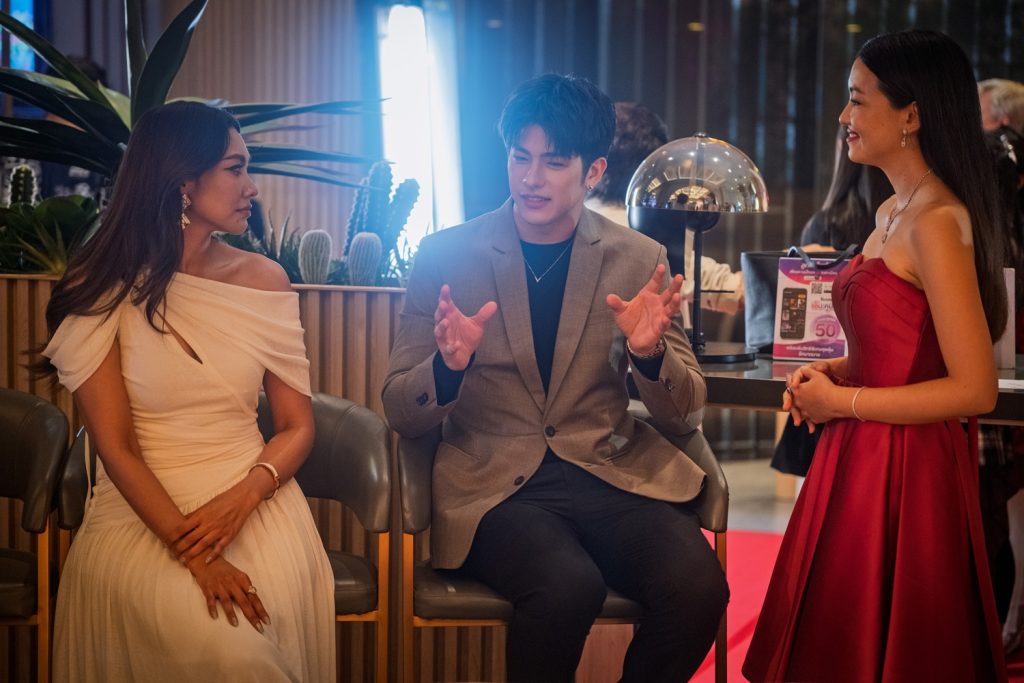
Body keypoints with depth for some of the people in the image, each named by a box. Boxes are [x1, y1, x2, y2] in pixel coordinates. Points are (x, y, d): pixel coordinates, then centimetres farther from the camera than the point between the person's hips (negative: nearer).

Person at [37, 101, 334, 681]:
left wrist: (245, 495, -14)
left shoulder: (264, 280, 7)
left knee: (272, 613, -30)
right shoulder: (104, 287, -2)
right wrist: (192, 552, -20)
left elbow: (297, 426, 8)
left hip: (251, 498, 3)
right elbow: (115, 446, -7)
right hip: (142, 507, -3)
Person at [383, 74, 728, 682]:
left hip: (612, 471, 2)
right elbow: (400, 415, 4)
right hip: (494, 481, -2)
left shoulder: (639, 260, 6)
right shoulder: (445, 256, 3)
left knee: (698, 585, -26)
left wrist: (649, 352, -15)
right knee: (567, 586, -33)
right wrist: (450, 364, -19)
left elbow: (685, 417, 7)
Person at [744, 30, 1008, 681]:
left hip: (905, 473, -9)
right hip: (862, 459, 9)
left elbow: (974, 389, -20)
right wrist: (833, 370, 4)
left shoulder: (938, 221, -17)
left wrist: (842, 401, -14)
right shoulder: (893, 212, 11)